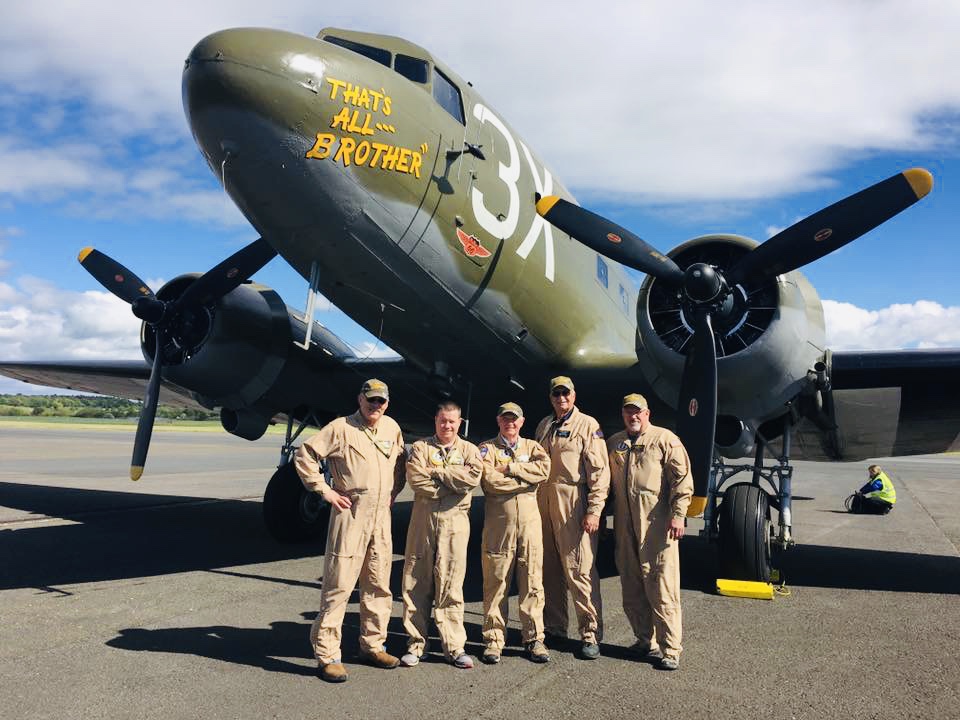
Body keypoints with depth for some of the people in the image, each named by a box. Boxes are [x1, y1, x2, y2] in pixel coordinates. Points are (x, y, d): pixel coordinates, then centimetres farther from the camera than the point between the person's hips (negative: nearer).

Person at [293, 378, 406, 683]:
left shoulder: (392, 428, 11)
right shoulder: (341, 428, -7)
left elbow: (400, 461, 27)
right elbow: (304, 456, -9)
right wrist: (325, 490, -10)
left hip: (382, 518, 6)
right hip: (350, 515, -6)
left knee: (379, 586, 13)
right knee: (339, 585, -4)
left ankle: (372, 645, 28)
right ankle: (327, 655, 6)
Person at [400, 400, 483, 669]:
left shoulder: (468, 450, 10)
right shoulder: (420, 447, 7)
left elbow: (473, 477, -11)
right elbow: (415, 478, -10)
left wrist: (436, 471, -7)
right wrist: (453, 483, -9)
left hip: (455, 521, 0)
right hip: (423, 519, 0)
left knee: (450, 585, 2)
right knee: (416, 583, 4)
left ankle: (454, 646, 11)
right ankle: (415, 644, 15)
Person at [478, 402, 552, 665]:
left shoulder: (531, 446, 15)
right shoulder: (486, 448, 7)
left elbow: (544, 468, -7)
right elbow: (490, 481, -11)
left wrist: (509, 468, -9)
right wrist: (526, 479, -6)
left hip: (530, 521, 2)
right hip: (498, 523, -2)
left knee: (532, 582, 5)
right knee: (496, 582, 2)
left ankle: (534, 639, 15)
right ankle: (494, 640, 13)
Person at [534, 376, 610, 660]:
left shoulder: (588, 425, -2)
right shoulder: (544, 425, 16)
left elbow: (599, 471, -6)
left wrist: (594, 511, -12)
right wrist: (534, 501, 13)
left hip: (573, 504, -6)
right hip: (544, 501, 6)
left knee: (579, 570, -7)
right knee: (549, 569, 12)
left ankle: (591, 634, 3)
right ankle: (554, 626, 25)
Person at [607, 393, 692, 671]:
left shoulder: (665, 440, 1)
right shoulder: (614, 443, 18)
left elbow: (682, 479, -4)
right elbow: (606, 481, 23)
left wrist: (677, 515, -12)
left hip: (657, 523, -6)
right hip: (624, 524, 6)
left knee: (661, 585, -6)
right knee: (631, 588, 11)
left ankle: (669, 649, 3)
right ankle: (645, 641, 25)